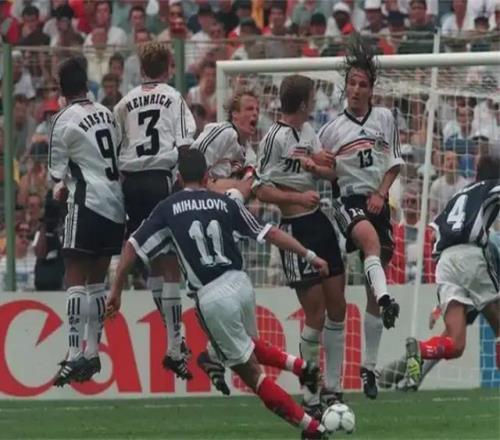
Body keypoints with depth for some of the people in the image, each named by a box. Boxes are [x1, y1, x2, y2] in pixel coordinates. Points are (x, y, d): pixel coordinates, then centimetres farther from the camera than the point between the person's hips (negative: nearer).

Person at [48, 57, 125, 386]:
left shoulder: (64, 122, -7)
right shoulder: (107, 113, 12)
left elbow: (58, 171, -1)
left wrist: (63, 186, 22)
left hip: (88, 202, -7)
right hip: (116, 204, 7)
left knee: (75, 277, -9)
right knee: (97, 279, 14)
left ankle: (75, 355, -19)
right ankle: (92, 352, 16)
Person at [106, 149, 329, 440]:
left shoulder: (167, 209, 5)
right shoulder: (225, 203, 9)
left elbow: (133, 247, 5)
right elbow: (270, 234, 8)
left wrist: (117, 291, 14)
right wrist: (309, 255, 15)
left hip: (212, 297, -3)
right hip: (240, 283, 3)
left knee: (250, 371, 5)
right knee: (250, 347, 34)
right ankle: (302, 367, 13)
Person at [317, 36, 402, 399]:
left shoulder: (385, 119, 10)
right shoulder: (332, 129, 7)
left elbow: (394, 164, 9)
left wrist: (381, 194, -5)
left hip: (378, 202, 2)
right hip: (348, 200, -2)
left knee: (373, 287, 2)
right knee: (369, 235, -40)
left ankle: (369, 366, 9)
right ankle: (386, 299, -59)